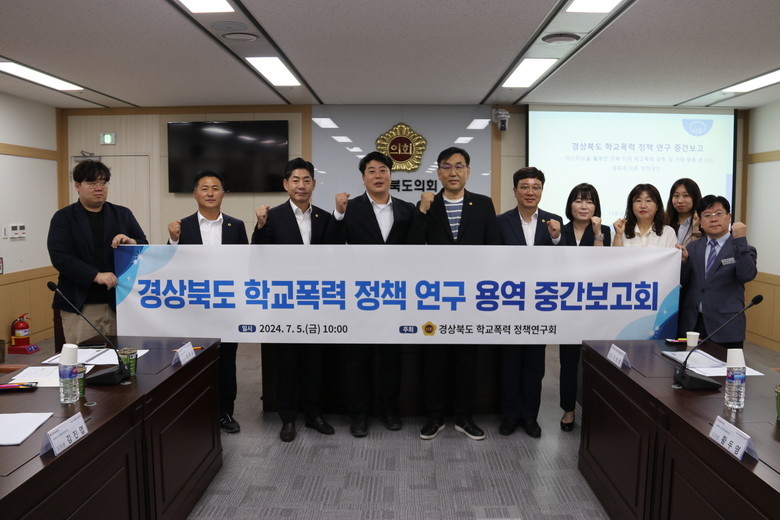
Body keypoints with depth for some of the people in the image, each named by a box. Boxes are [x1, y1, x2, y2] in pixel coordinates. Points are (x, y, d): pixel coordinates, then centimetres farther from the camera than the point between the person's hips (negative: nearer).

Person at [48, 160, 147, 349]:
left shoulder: (123, 214, 12)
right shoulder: (63, 218, 5)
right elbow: (60, 257, -6)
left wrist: (131, 242, -12)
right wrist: (96, 276, -17)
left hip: (119, 302, 2)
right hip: (80, 305, -2)